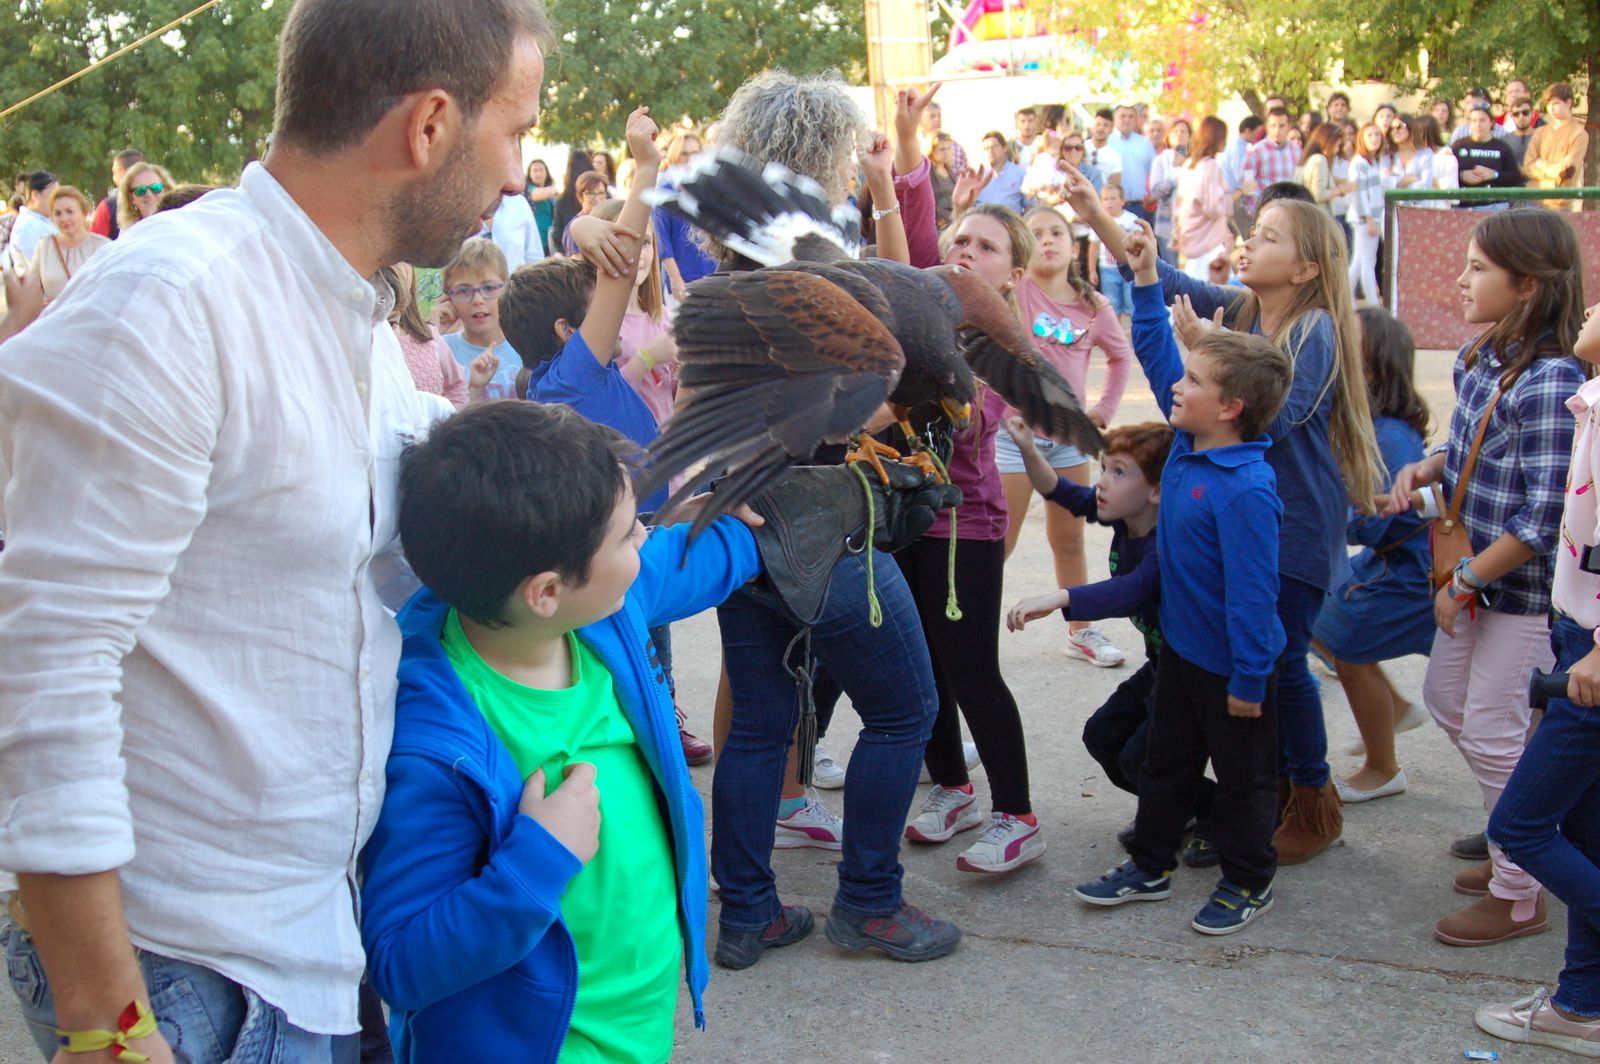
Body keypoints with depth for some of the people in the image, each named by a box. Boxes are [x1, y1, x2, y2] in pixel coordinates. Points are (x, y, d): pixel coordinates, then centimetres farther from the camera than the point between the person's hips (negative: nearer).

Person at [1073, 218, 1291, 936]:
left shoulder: (1247, 489, -28)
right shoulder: (1187, 443, -3)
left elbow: (1252, 592, -26)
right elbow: (1155, 353, 7)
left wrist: (1247, 681, -22)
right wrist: (1147, 282, 2)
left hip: (1230, 664, -8)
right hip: (1180, 647, 9)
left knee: (1242, 775, 11)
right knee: (1165, 761, 20)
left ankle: (1248, 881, 28)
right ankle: (1150, 866, 34)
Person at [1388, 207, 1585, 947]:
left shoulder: (1550, 381, -24)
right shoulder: (1479, 360, 2)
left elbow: (1545, 516, -25)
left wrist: (1464, 581, -19)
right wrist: (1426, 469, -2)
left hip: (1525, 588, -9)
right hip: (1475, 575, 9)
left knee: (1493, 732, 0)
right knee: (1448, 702, 20)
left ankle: (1518, 897, 18)